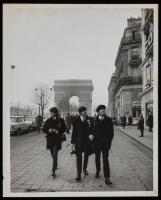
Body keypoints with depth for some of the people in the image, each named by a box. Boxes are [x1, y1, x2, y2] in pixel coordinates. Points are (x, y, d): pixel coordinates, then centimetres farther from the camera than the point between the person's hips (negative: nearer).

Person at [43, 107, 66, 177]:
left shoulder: (60, 120, -5)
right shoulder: (48, 121, 3)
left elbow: (64, 129, 1)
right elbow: (44, 129, 5)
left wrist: (58, 132, -16)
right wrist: (48, 130, -16)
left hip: (57, 140, -4)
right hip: (50, 139, 4)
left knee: (55, 155, -10)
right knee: (53, 155, 16)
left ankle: (53, 171, -8)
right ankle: (55, 165, 41)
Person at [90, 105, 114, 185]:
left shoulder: (108, 120, -2)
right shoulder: (95, 120, 0)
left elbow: (111, 132, 0)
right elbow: (92, 129, 7)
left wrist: (109, 141, -6)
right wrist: (91, 135, -11)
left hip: (105, 143, -2)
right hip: (96, 143, 2)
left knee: (105, 160, -5)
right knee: (97, 158, 16)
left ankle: (107, 177, 0)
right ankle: (97, 171, 39)